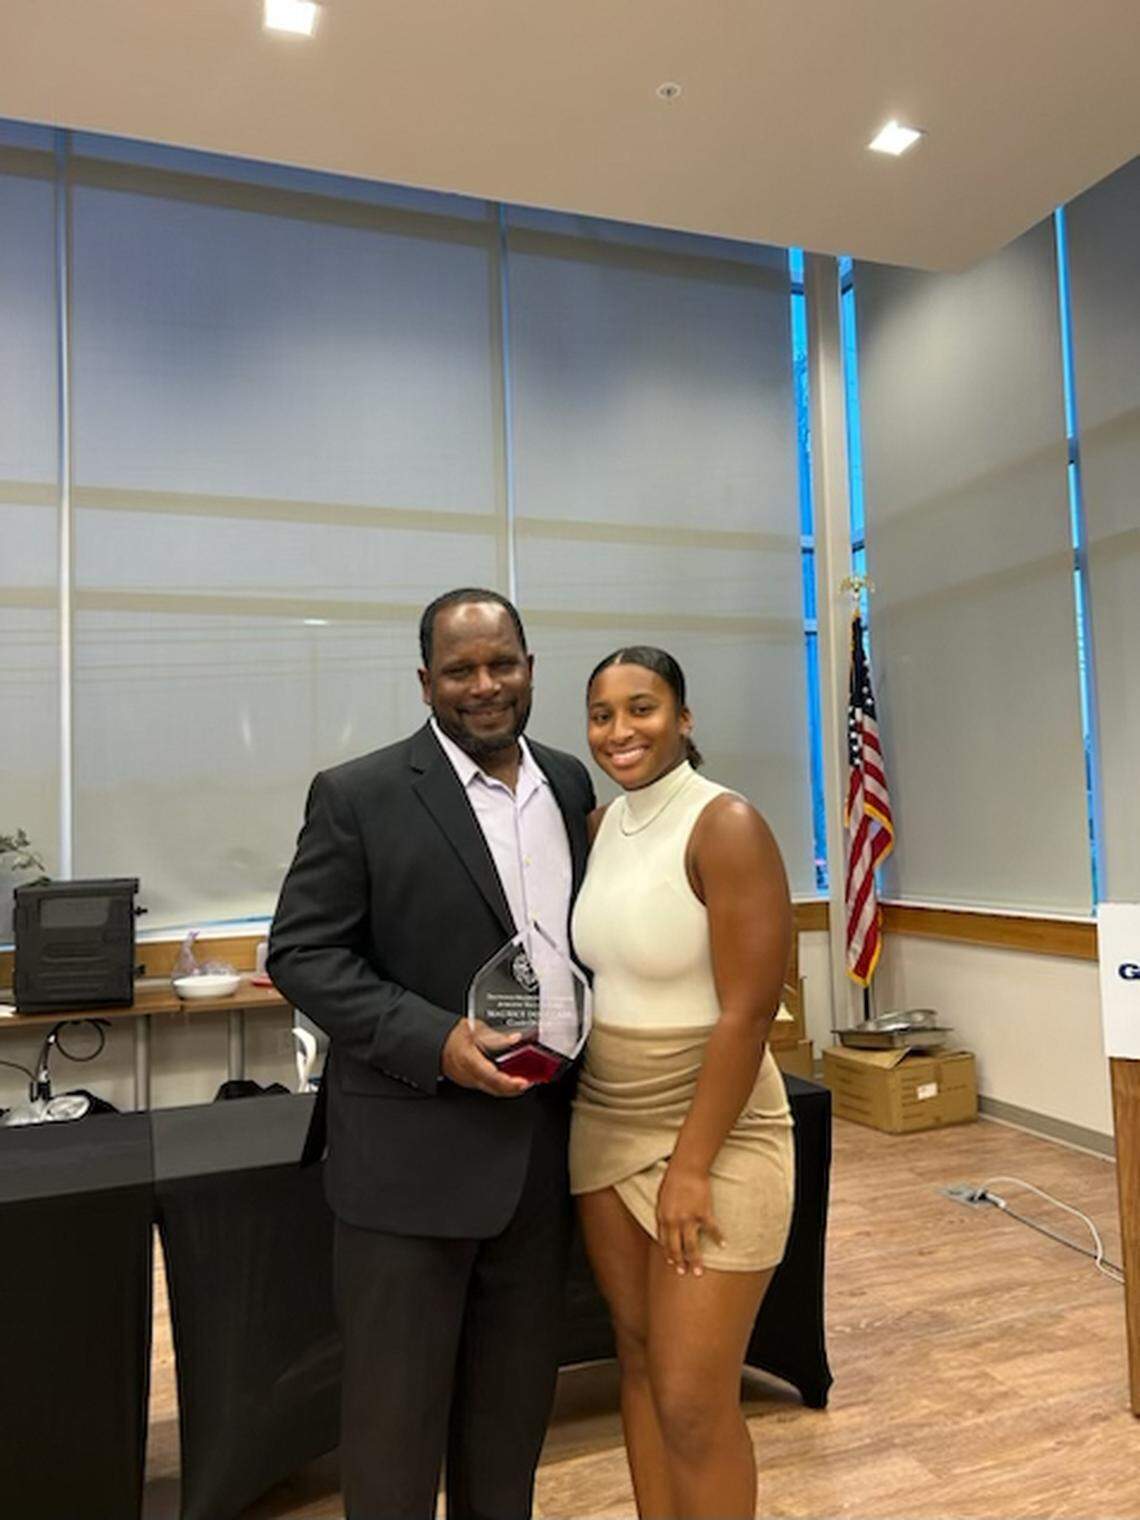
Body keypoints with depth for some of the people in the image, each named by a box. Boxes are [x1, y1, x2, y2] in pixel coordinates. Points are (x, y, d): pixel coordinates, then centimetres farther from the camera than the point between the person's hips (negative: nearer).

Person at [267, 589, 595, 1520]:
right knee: (397, 1401, 12)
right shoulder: (359, 796, -10)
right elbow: (303, 954, -10)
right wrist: (436, 1041, -21)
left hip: (543, 1145, 5)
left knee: (516, 1394, 21)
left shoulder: (571, 784, 5)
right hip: (413, 1152, -4)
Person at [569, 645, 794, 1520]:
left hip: (713, 1132, -6)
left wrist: (692, 1165, -17)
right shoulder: (600, 826, 4)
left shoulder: (727, 826, -17)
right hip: (605, 1126, 7)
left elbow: (748, 1012, -19)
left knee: (693, 1404, 2)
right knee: (638, 1357, 18)